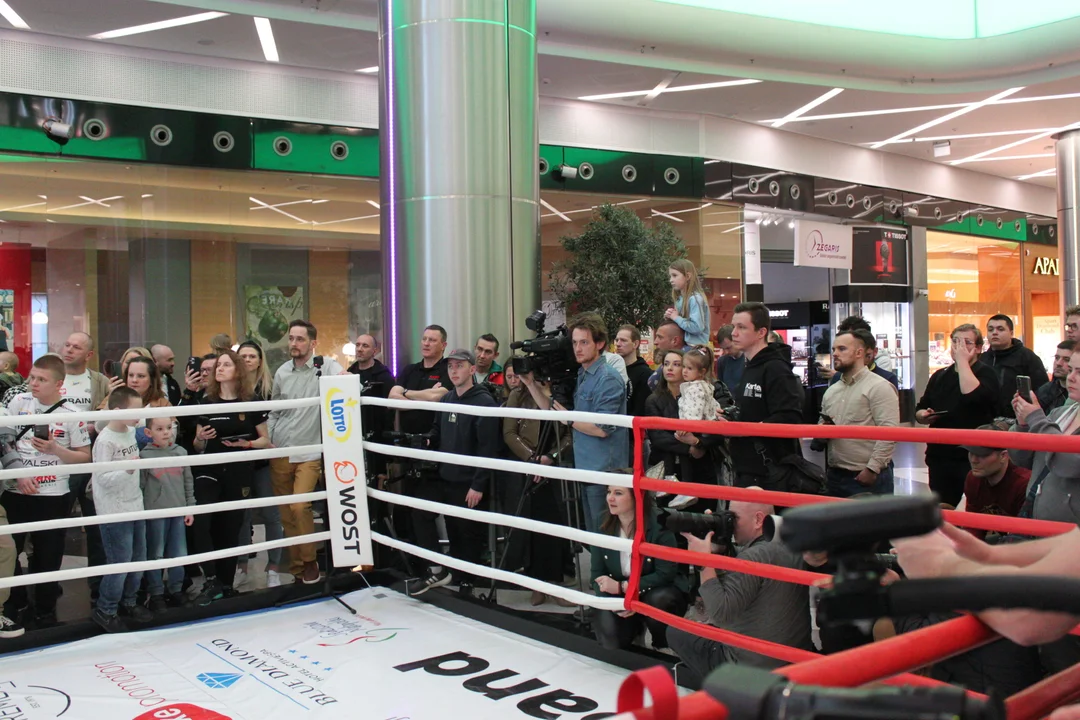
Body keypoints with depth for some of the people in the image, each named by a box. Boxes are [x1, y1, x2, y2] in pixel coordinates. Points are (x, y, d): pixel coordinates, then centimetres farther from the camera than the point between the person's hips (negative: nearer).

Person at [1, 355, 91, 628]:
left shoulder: (71, 415, -6)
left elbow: (85, 457, -1)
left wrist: (55, 449, -17)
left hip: (54, 496, -2)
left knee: (48, 556, 7)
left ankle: (45, 610, 24)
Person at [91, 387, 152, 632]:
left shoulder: (131, 431, 4)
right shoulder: (105, 440, -19)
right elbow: (103, 478, -22)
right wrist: (127, 470, -35)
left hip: (136, 507, 8)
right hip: (115, 513, -8)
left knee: (138, 560, 17)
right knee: (120, 564, -3)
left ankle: (128, 603, 35)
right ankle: (104, 610, 15)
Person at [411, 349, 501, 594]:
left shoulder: (484, 403, -13)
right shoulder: (446, 400, 11)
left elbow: (488, 448, -18)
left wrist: (478, 485, -20)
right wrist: (428, 441, 0)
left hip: (469, 483, -7)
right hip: (443, 477, 7)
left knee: (469, 534, 4)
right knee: (420, 514, 0)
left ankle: (467, 582, 20)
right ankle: (437, 570, 11)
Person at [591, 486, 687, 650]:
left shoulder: (659, 523, -23)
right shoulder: (604, 523, -10)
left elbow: (665, 574, -23)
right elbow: (597, 573, -6)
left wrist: (621, 587, -29)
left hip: (658, 592, -3)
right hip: (618, 597, 3)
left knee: (656, 601, -37)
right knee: (610, 641, -22)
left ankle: (665, 647, -4)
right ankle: (634, 625, 15)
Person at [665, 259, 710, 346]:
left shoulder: (695, 299, -14)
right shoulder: (679, 299, 11)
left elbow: (697, 327, -24)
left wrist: (676, 318, -14)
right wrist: (669, 318, 0)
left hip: (695, 346, -8)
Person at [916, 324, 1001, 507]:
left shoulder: (985, 373, -4)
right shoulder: (940, 376, 14)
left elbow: (972, 395, -27)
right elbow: (919, 411, 18)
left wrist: (963, 360, -17)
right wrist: (924, 416, -6)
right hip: (939, 456, 6)